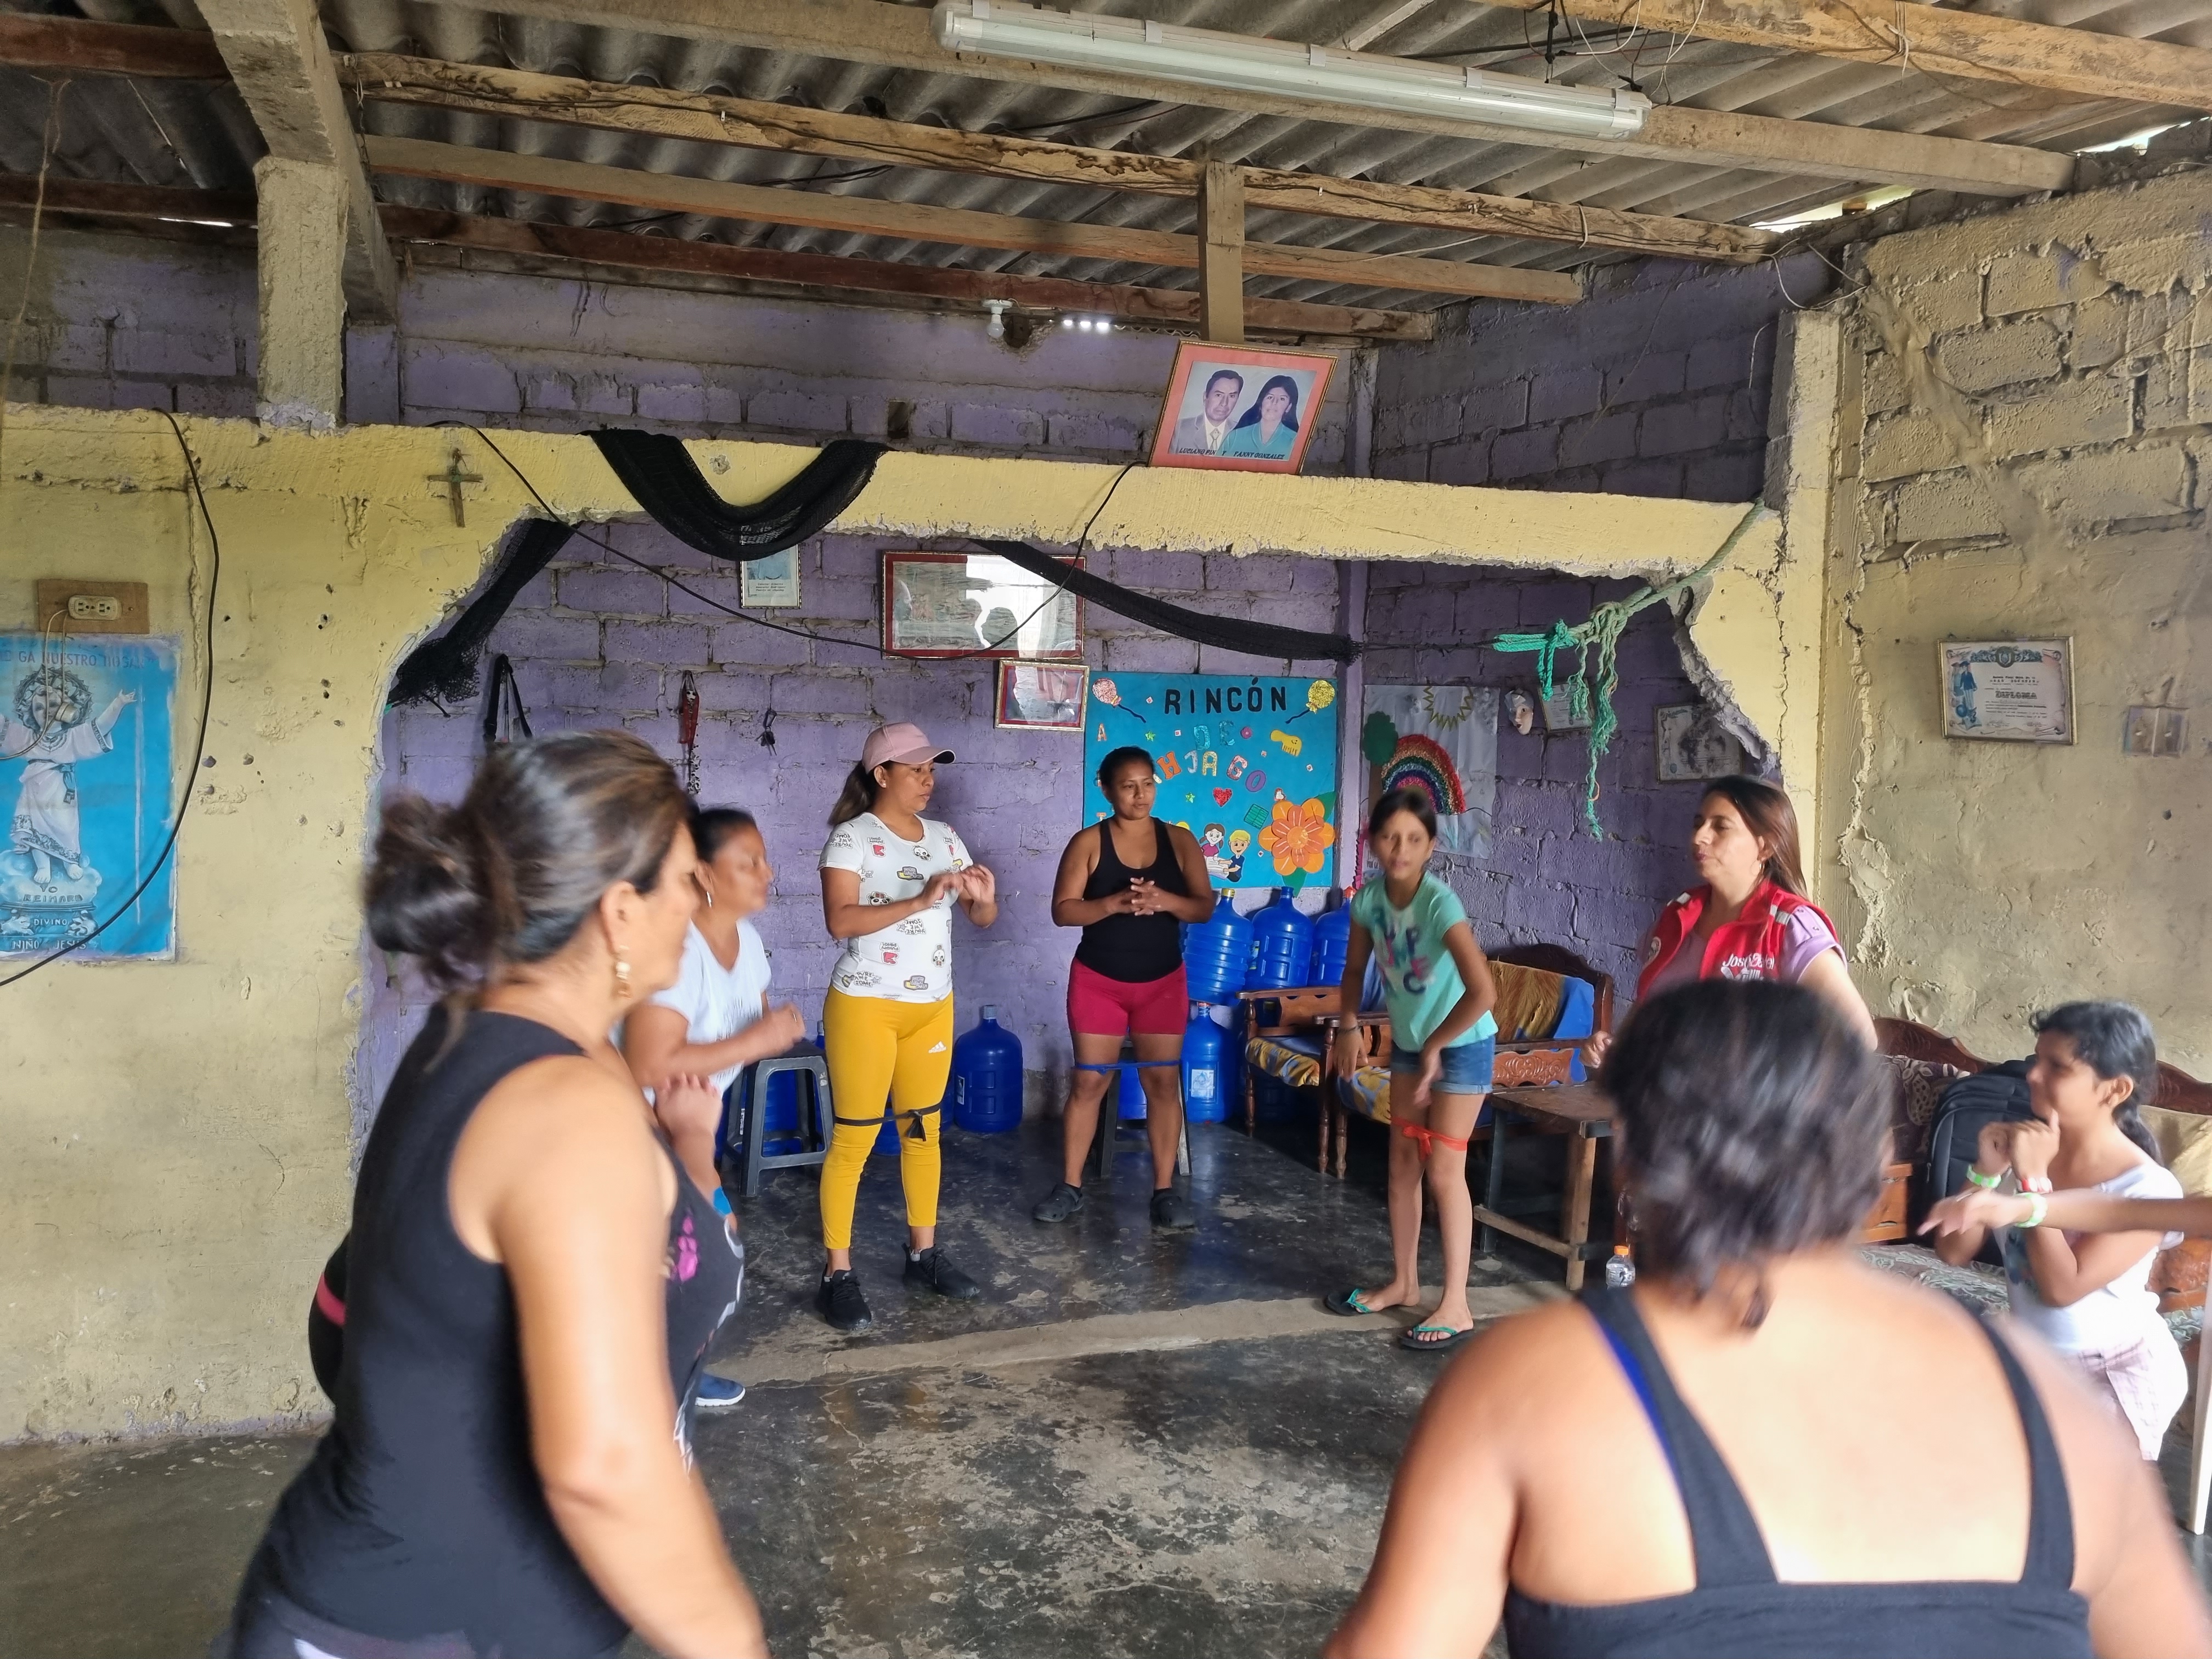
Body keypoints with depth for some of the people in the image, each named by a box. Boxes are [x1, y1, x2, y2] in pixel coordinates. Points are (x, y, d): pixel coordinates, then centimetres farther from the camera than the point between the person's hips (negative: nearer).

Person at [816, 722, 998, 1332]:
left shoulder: (944, 837, 7)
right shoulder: (852, 837, -11)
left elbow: (983, 919, 9)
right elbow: (840, 920, -24)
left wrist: (985, 898, -14)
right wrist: (920, 900, -29)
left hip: (933, 1006, 6)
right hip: (866, 1006, -6)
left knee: (924, 1131, 14)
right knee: (853, 1139, -1)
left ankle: (924, 1254, 27)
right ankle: (838, 1274, 7)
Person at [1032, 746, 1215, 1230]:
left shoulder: (1180, 840, -1)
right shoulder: (1089, 842, -7)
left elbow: (1205, 907, -4)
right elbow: (1062, 911, -12)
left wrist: (1165, 900, -24)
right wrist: (1116, 903, -27)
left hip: (1163, 981, 2)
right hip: (1098, 980, -2)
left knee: (1163, 1081, 2)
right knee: (1089, 1080, 3)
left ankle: (1165, 1191, 10)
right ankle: (1070, 1186, 13)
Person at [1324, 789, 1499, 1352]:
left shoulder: (1440, 904, -29)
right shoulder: (1369, 898, -9)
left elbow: (1484, 992, -37)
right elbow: (1355, 970, 10)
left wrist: (1434, 1047, -26)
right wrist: (1349, 1030, 3)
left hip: (1461, 1046, -7)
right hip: (1408, 1043, 7)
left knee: (1443, 1170, -5)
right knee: (1402, 1161, 13)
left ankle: (1455, 1307, 5)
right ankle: (1403, 1283, 28)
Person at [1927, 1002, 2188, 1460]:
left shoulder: (2149, 1189, -21)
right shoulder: (2024, 1147, -9)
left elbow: (2062, 1288, -27)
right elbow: (1953, 1251, -8)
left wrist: (2033, 1180, -29)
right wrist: (1986, 1172, -22)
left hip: (2118, 1373, -4)